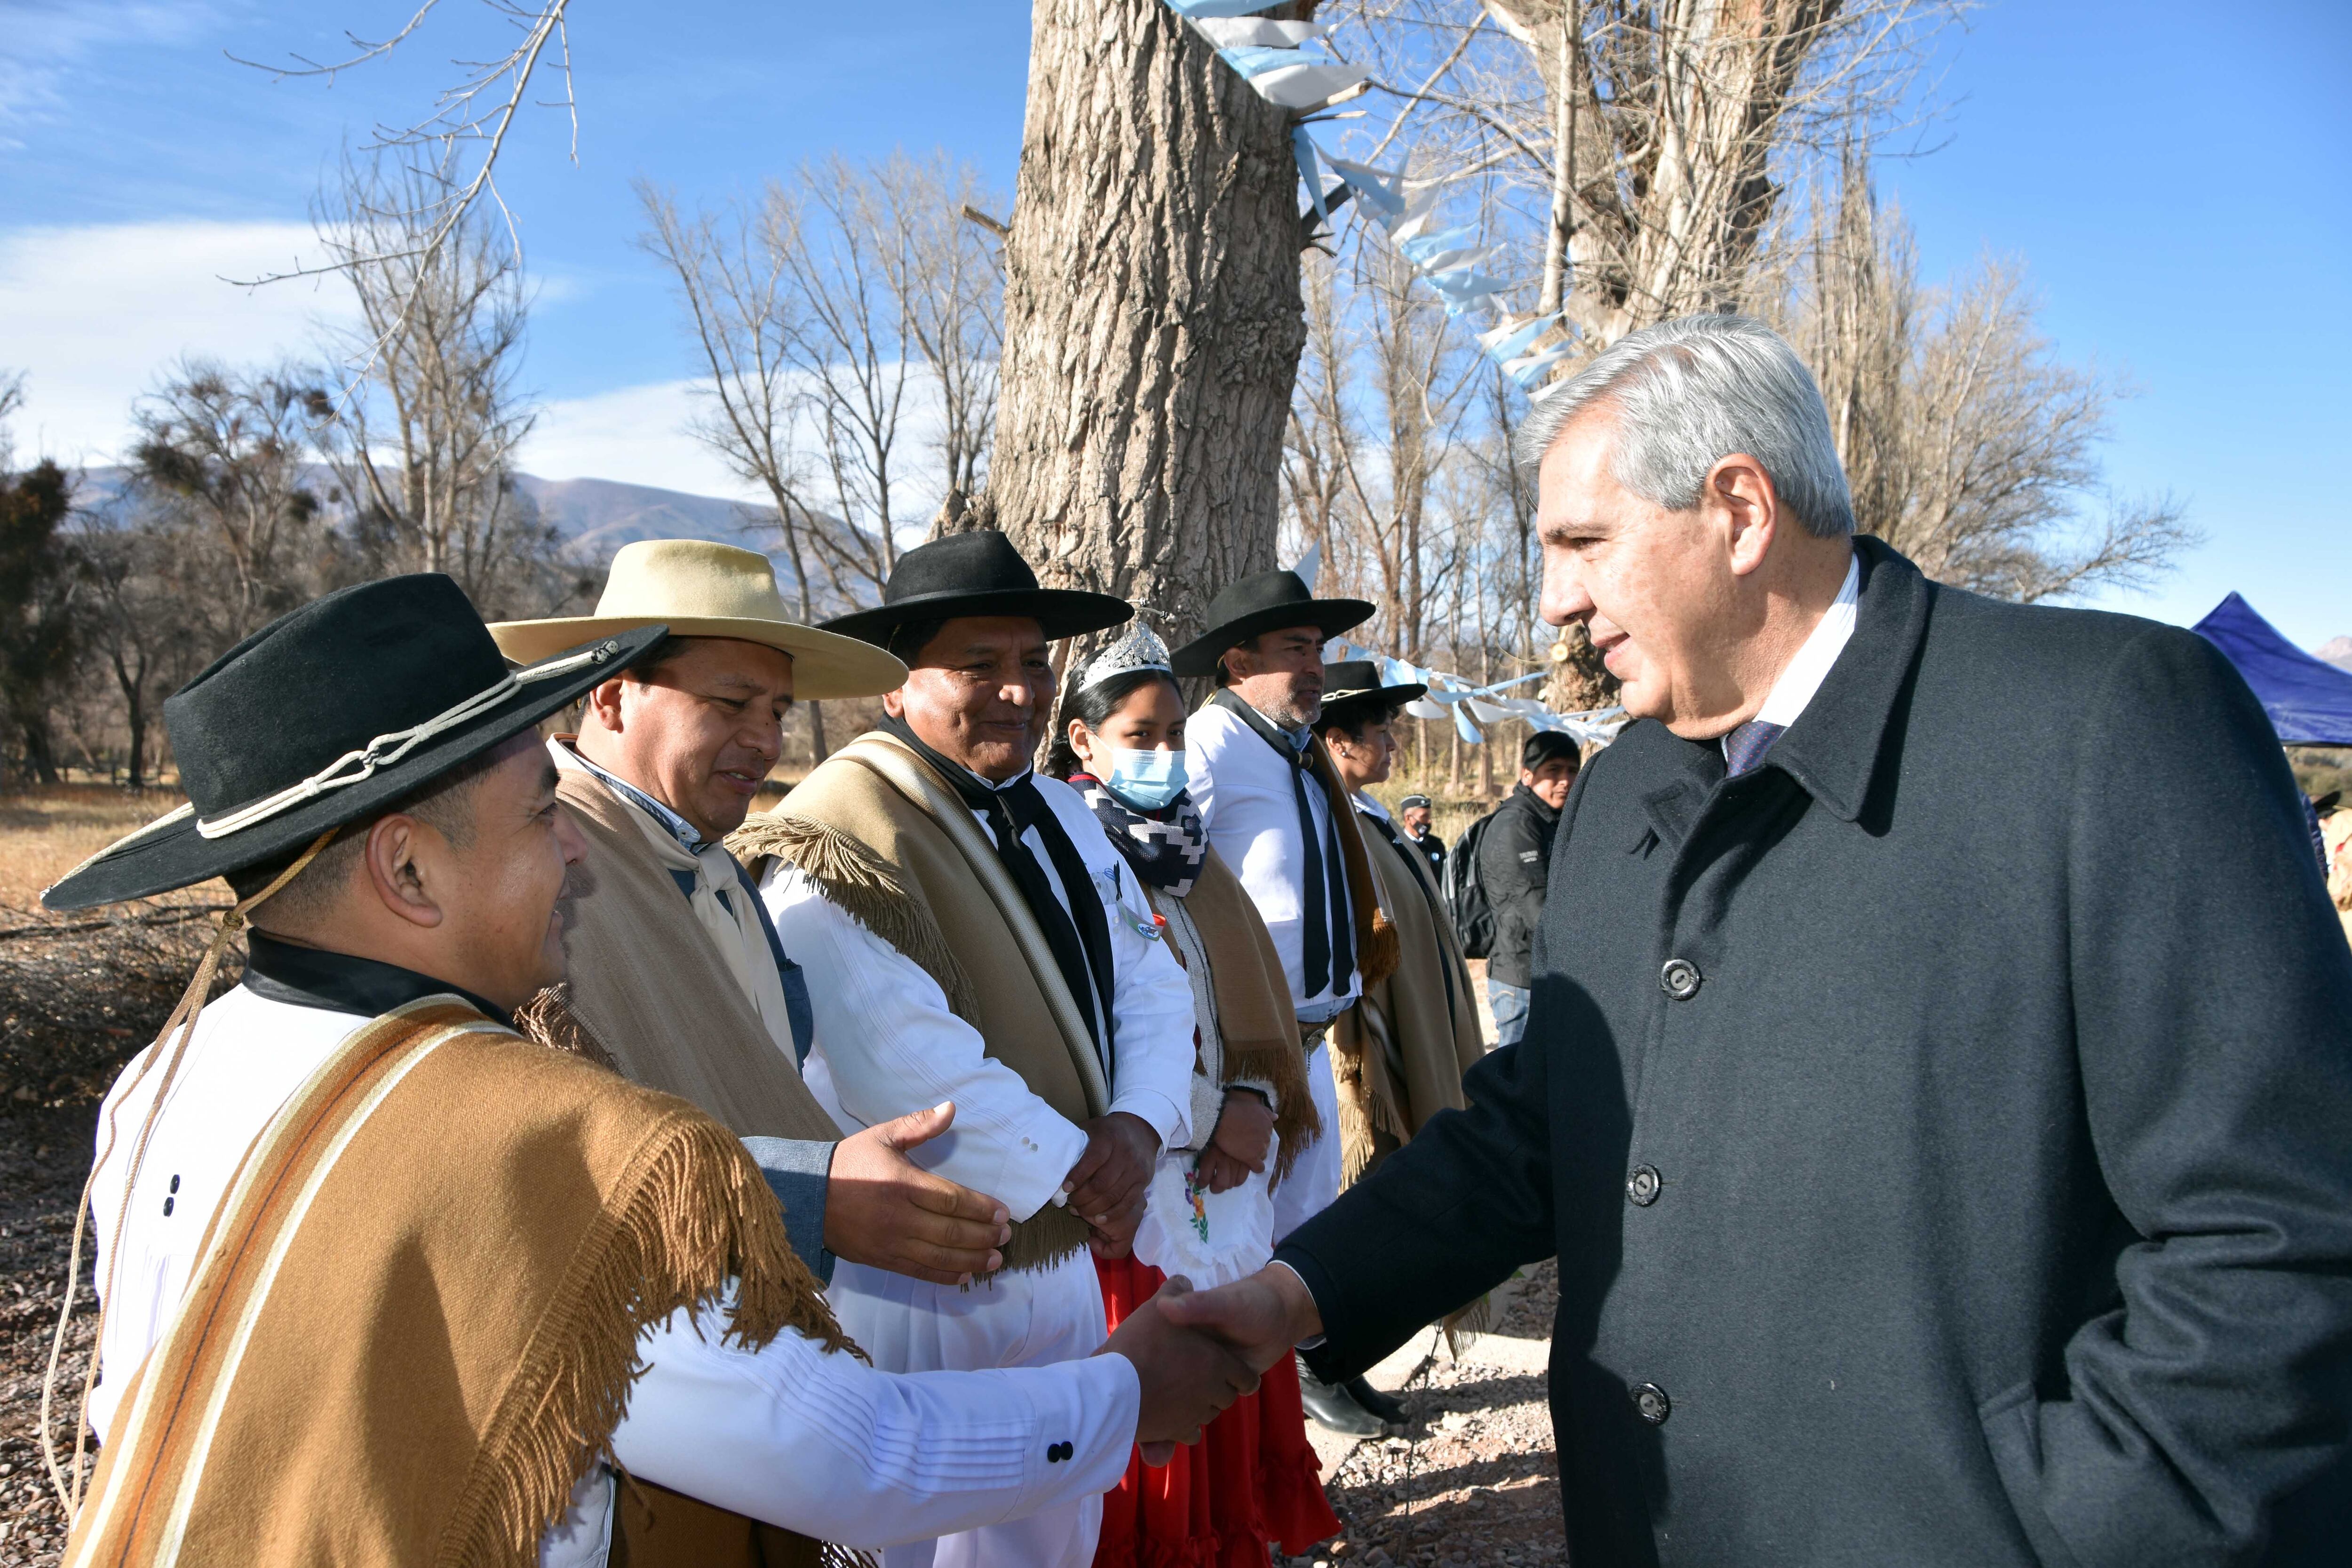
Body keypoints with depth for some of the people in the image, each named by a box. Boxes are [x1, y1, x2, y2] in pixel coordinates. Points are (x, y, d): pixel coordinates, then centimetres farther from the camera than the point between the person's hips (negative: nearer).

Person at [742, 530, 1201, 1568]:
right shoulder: (838, 842, -21)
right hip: (920, 1292, -8)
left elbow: (1149, 979, 5)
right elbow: (909, 1069, -28)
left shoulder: (1058, 812, 7)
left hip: (1063, 1265, 8)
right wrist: (1075, 1172, -18)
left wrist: (1139, 1124, -14)